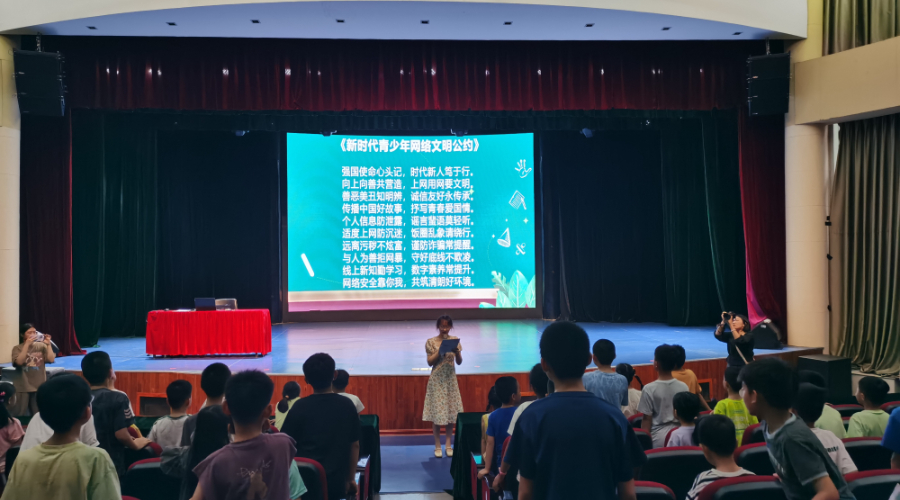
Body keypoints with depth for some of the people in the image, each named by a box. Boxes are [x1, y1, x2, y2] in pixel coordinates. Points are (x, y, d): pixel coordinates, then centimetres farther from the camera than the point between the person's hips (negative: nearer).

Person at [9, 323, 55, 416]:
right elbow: (19, 362, -19)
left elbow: (51, 359, -6)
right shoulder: (17, 348, -1)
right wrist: (27, 345, -22)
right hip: (23, 387, -2)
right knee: (19, 415, 2)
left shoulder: (41, 346, 3)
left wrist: (48, 344, -12)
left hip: (39, 386, 2)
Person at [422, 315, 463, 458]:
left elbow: (459, 362, -1)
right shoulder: (431, 342, -4)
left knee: (451, 410, 4)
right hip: (437, 380, -2)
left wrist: (457, 351, -20)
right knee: (437, 411, 0)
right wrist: (440, 350, -18)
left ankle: (449, 444, 13)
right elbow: (430, 362, -7)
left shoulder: (455, 340, 2)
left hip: (450, 379, 2)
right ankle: (437, 446, 8)